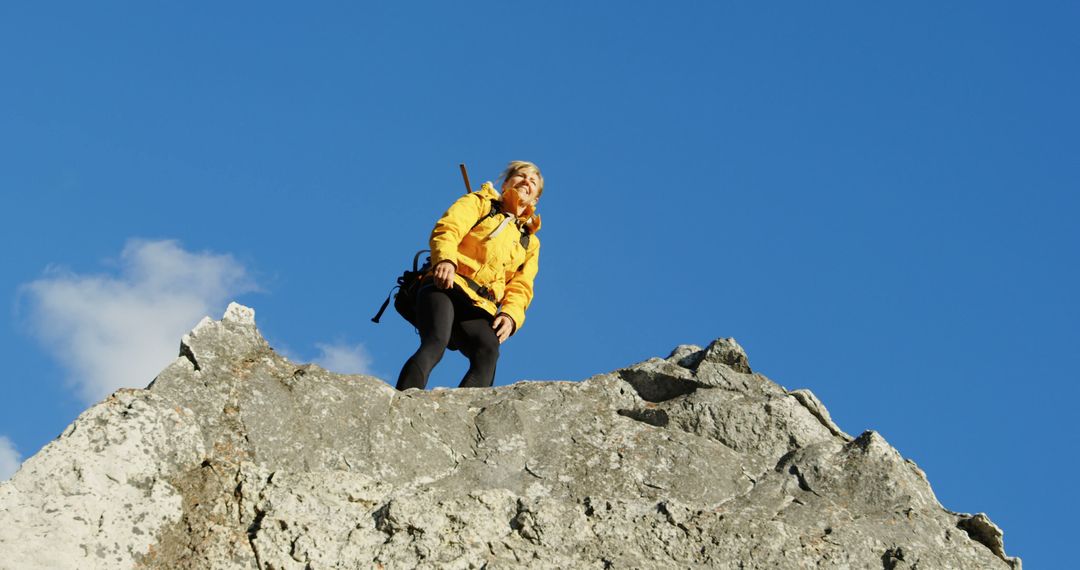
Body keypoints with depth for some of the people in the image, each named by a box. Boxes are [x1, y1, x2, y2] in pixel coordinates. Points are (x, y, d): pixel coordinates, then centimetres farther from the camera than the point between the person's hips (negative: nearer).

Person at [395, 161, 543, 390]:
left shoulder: (530, 243, 31)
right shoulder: (481, 203, 22)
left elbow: (520, 287, 18)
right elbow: (448, 228, 2)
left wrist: (510, 315, -5)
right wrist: (445, 259, -21)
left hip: (479, 310, 3)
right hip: (447, 287, -3)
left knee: (488, 350, -30)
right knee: (435, 342, -32)